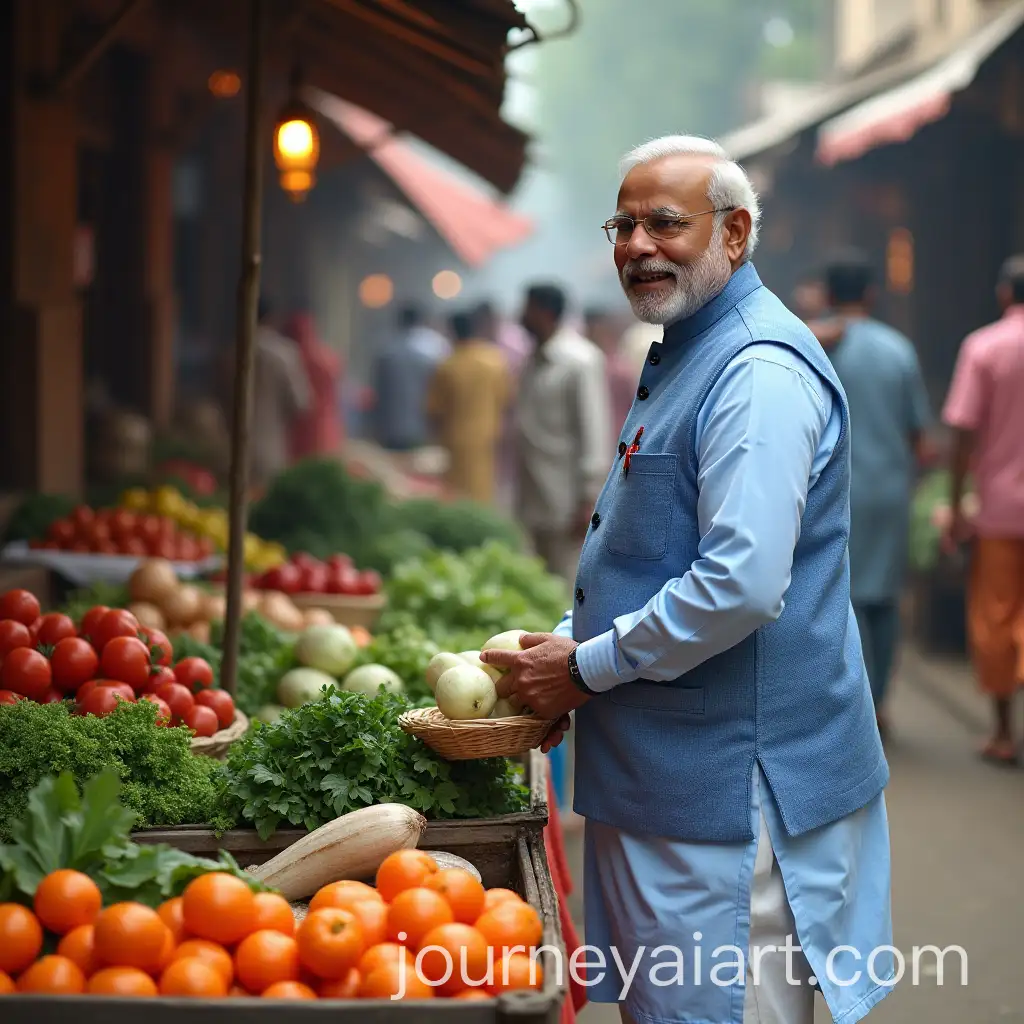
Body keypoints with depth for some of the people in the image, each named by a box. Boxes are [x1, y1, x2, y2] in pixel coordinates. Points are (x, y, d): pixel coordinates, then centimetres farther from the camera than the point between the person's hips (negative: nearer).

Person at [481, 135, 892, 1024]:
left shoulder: (760, 374, -20)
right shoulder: (685, 355, 16)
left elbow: (740, 585, -28)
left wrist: (589, 667, -16)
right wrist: (568, 643, 11)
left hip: (732, 786, -11)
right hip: (658, 770, 11)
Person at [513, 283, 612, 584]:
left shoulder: (580, 361, -11)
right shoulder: (534, 361, 12)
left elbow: (594, 432, -15)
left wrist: (587, 501, -18)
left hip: (565, 506, -8)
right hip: (532, 502, 8)